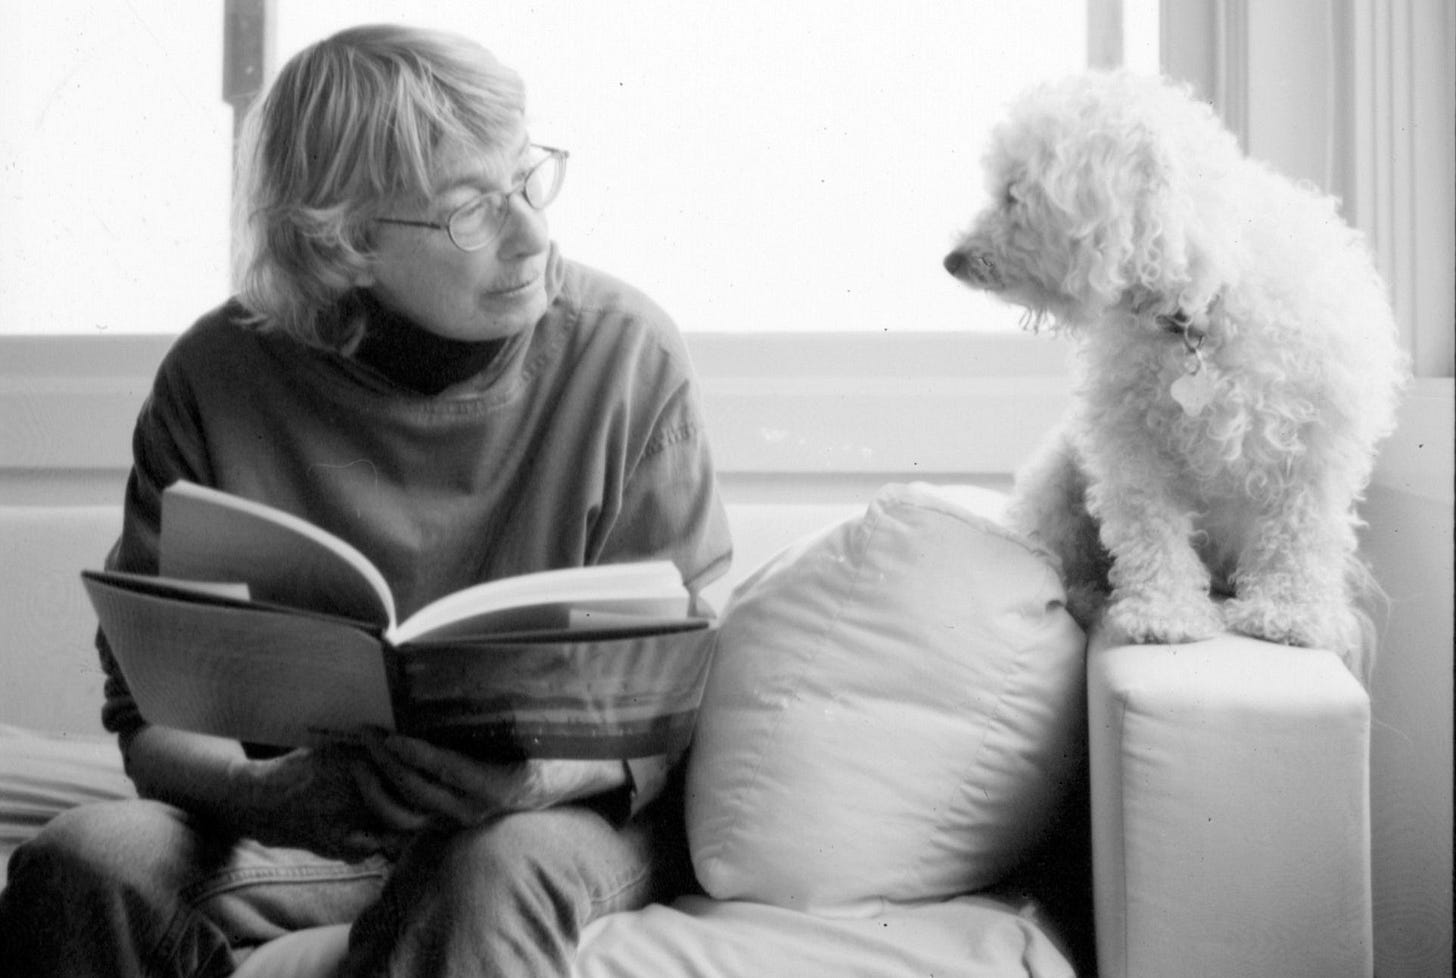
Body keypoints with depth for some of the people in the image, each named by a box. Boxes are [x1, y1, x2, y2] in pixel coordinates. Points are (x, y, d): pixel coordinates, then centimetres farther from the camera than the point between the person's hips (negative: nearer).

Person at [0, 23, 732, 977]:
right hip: (298, 825, 3)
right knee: (85, 863, -25)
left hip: (565, 811, -2)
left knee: (496, 867, -36)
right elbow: (153, 713, -3)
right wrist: (264, 790, -26)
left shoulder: (628, 353, -10)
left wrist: (538, 766, -29)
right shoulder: (219, 378, -7)